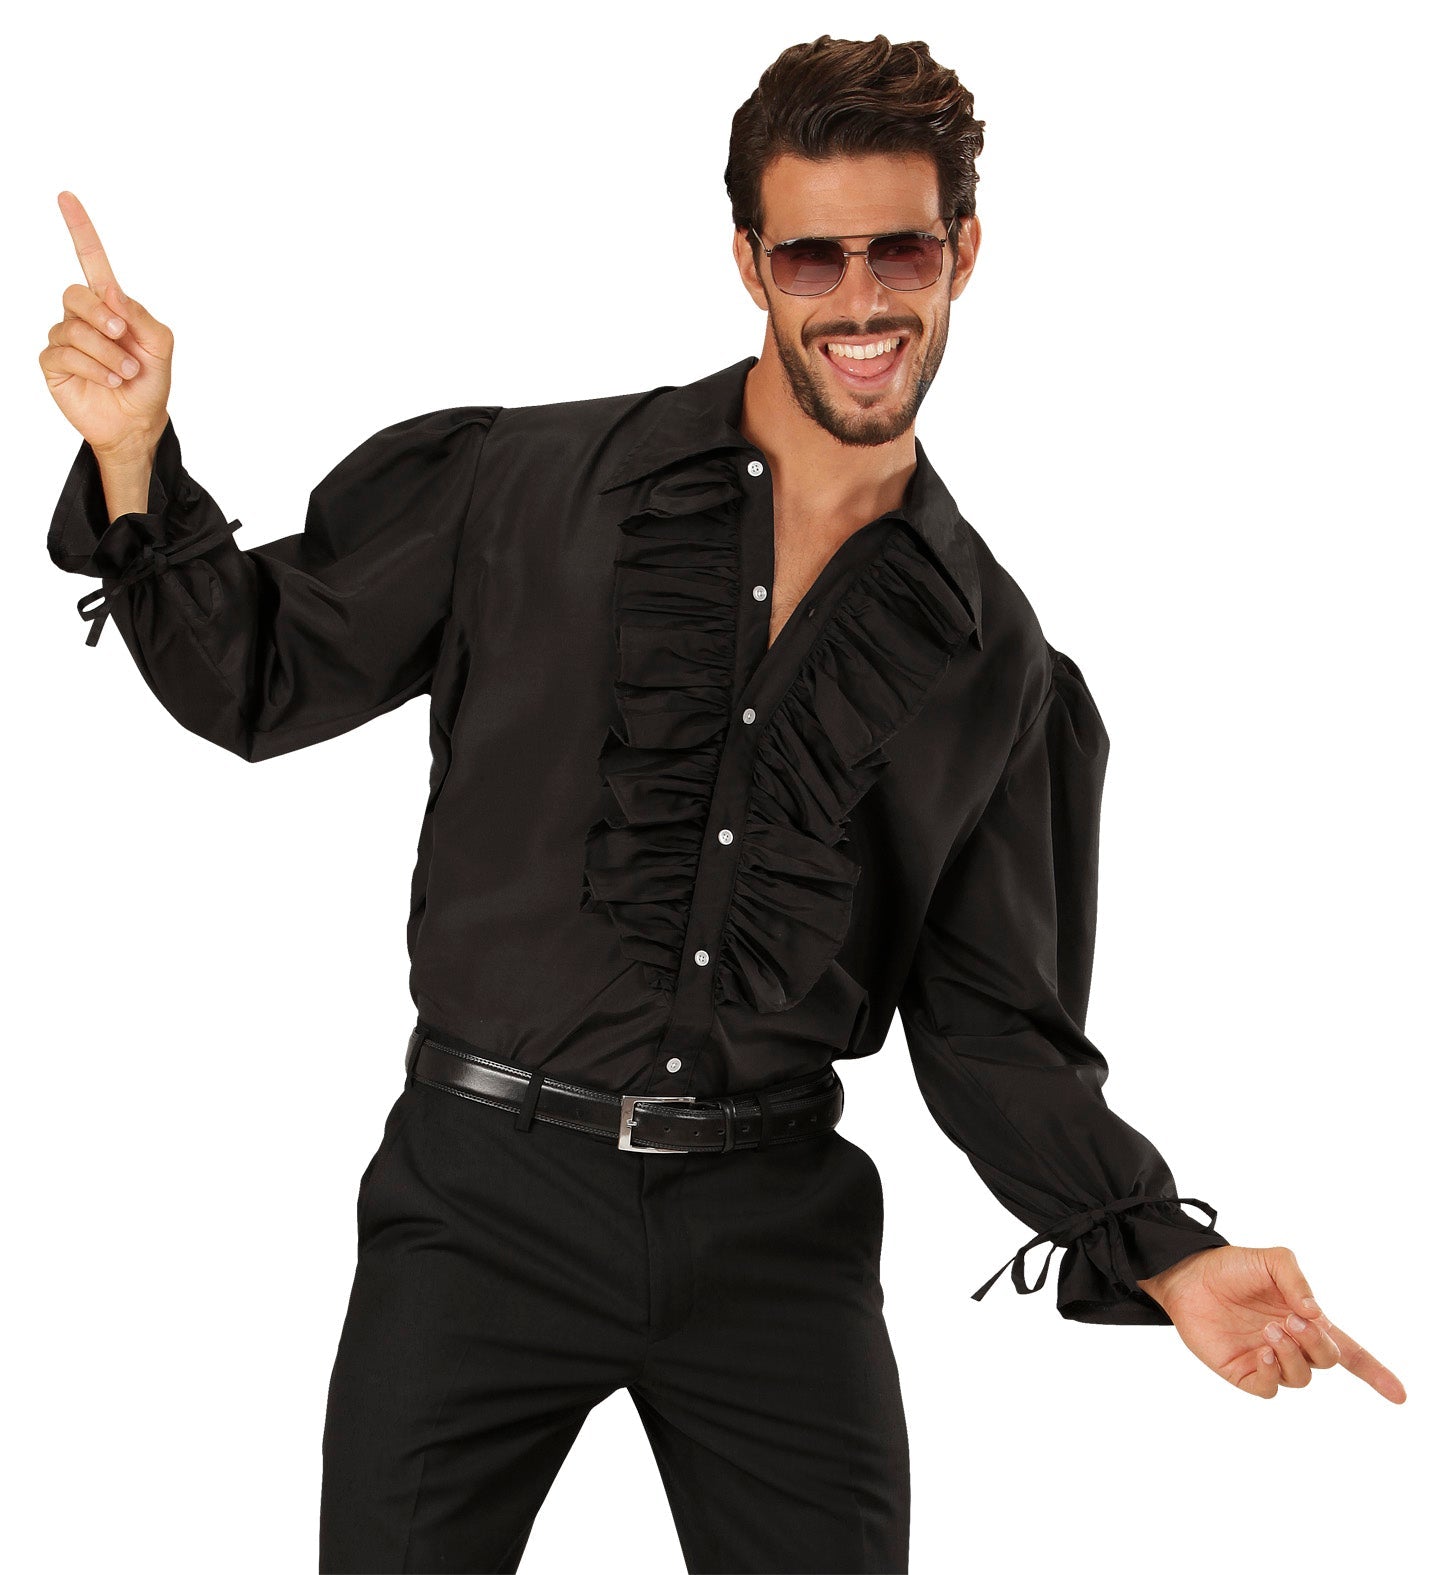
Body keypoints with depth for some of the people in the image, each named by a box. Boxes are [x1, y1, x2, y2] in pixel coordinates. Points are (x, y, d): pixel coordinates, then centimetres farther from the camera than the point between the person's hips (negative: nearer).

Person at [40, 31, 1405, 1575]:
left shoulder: (998, 662, 6)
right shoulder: (529, 486, 0)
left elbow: (988, 1025, 9)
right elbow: (262, 678, 6)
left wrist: (1169, 1256, -3)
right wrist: (136, 455, -10)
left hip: (777, 1224, 2)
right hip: (491, 1195, -1)